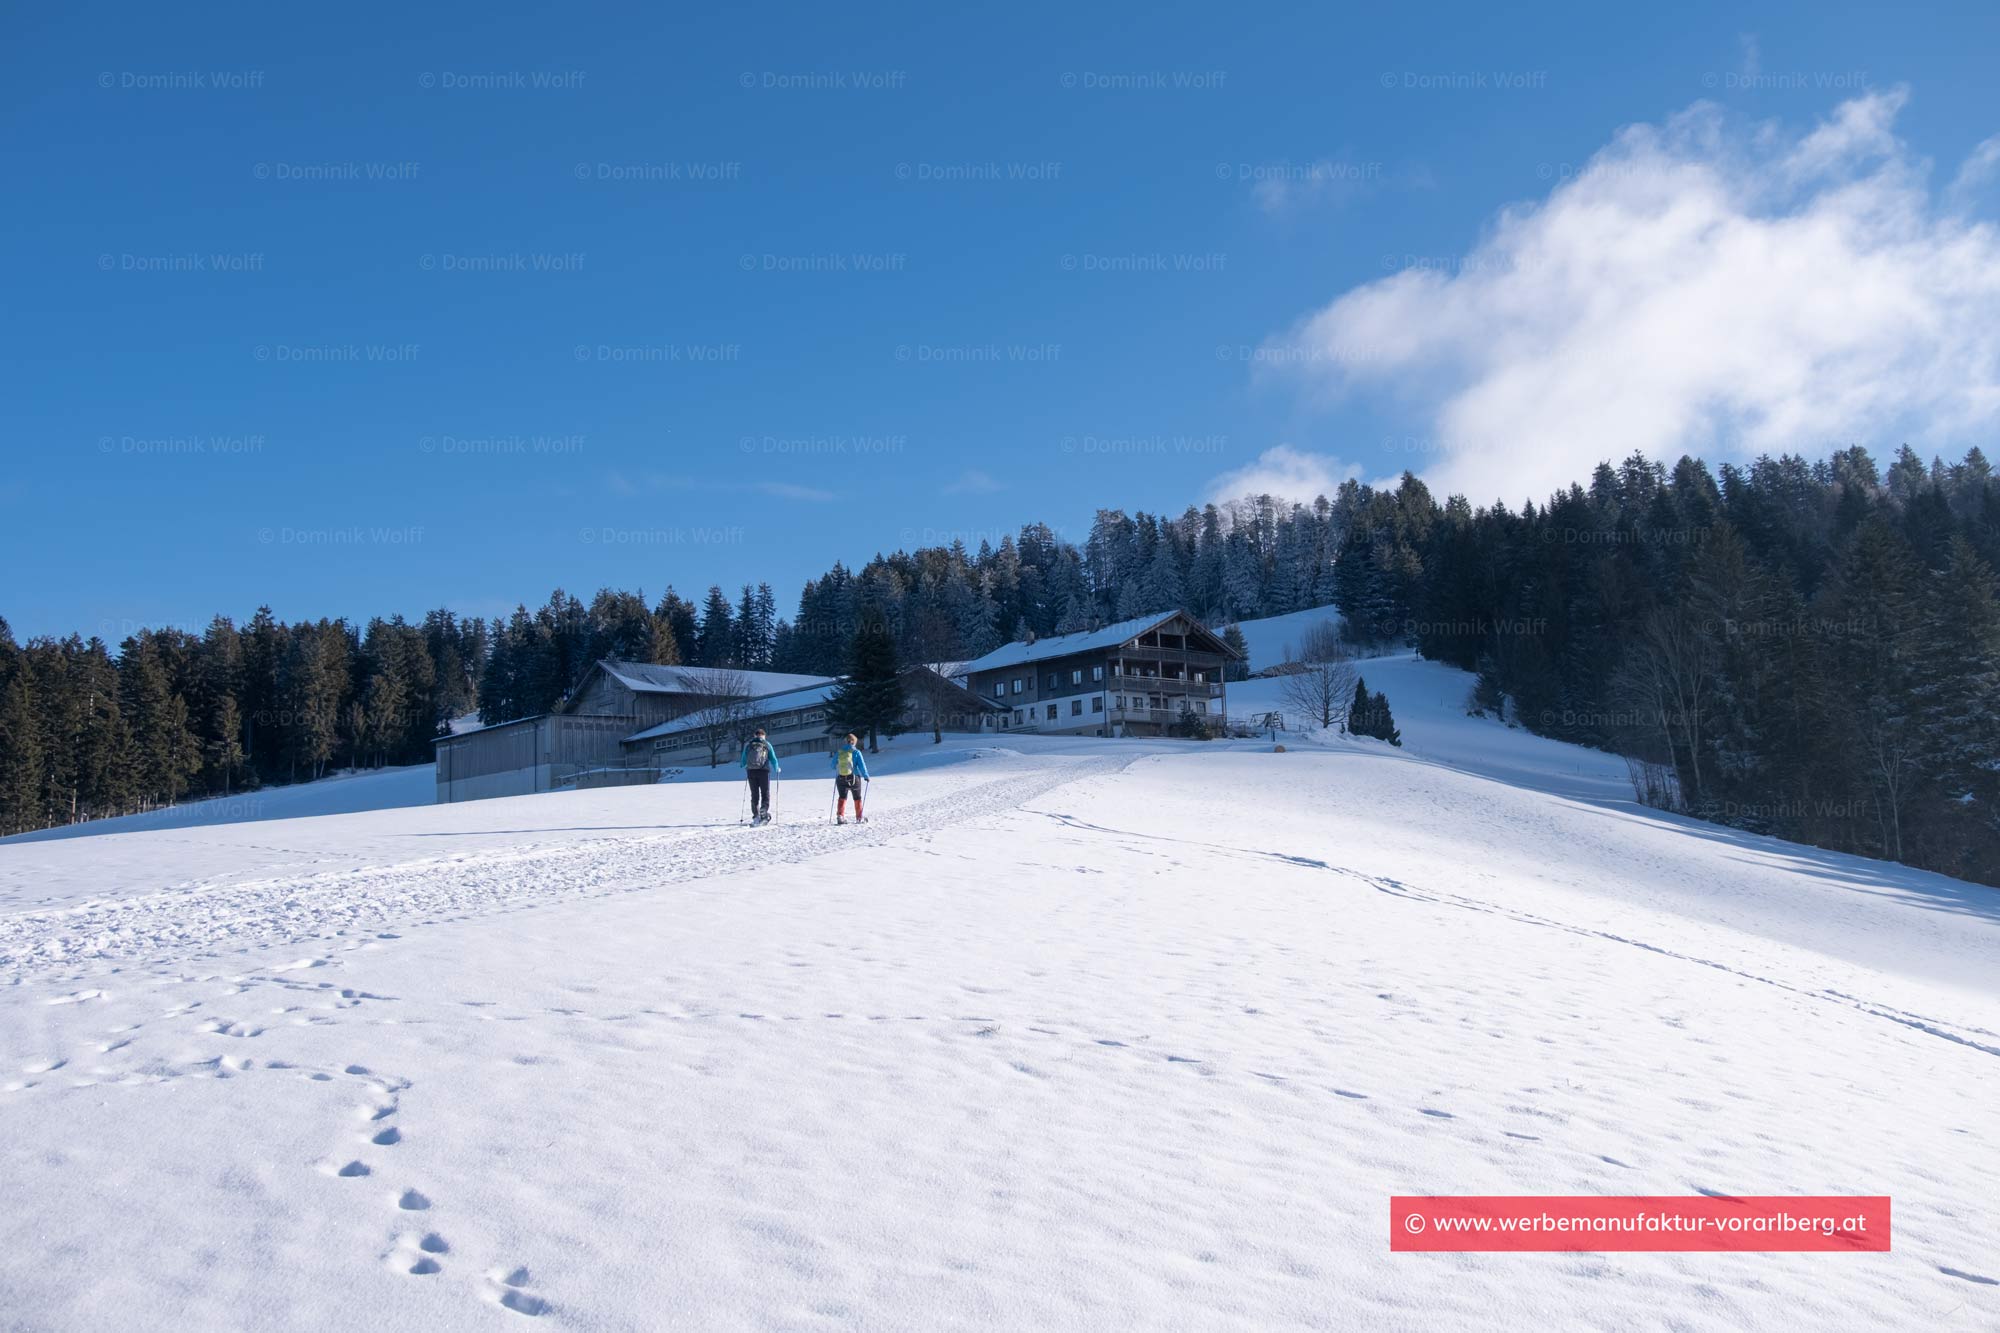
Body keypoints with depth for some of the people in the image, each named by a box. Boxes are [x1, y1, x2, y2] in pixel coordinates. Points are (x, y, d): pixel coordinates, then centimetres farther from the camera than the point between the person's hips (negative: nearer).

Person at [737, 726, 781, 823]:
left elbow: (744, 759, 13)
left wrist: (741, 765, 37)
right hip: (763, 771, -2)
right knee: (765, 794, 3)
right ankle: (764, 811, -21)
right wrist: (776, 769, 22)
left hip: (751, 771, 2)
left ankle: (756, 815, 9)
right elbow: (773, 759, 4)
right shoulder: (767, 744, 5)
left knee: (754, 795, 12)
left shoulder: (748, 744, 9)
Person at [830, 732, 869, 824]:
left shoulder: (839, 752, 3)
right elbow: (862, 765, -11)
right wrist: (866, 776, 2)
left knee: (842, 798, 8)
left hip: (841, 778, 2)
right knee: (857, 798, 15)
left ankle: (840, 815, -13)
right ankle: (859, 818, 21)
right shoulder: (856, 752, -8)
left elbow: (833, 765, 12)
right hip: (854, 778, -2)